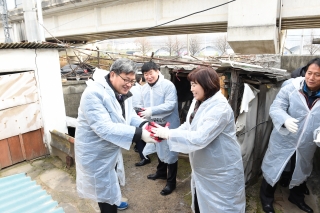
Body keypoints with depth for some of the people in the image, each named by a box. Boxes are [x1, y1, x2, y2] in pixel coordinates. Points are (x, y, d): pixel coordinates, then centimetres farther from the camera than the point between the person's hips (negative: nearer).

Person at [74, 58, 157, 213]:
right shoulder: (94, 93, -29)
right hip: (95, 153, -9)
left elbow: (130, 116, -3)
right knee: (105, 191, 6)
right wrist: (139, 133, -44)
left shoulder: (123, 93, -1)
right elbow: (104, 127, -37)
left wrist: (144, 125, -25)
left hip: (112, 150, 9)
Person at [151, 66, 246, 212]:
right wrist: (167, 132, -10)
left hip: (221, 172, -8)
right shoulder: (197, 102, 2)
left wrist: (168, 134, -28)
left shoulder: (220, 108, -27)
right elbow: (188, 126, 6)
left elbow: (200, 138, -34)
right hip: (202, 168, 8)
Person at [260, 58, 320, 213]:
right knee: (273, 169, 12)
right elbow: (275, 108, -19)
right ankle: (266, 198, 37)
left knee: (301, 171, 25)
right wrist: (285, 120, -39)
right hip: (283, 140, -3)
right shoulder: (290, 88, -16)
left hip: (306, 145, 4)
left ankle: (296, 197, 54)